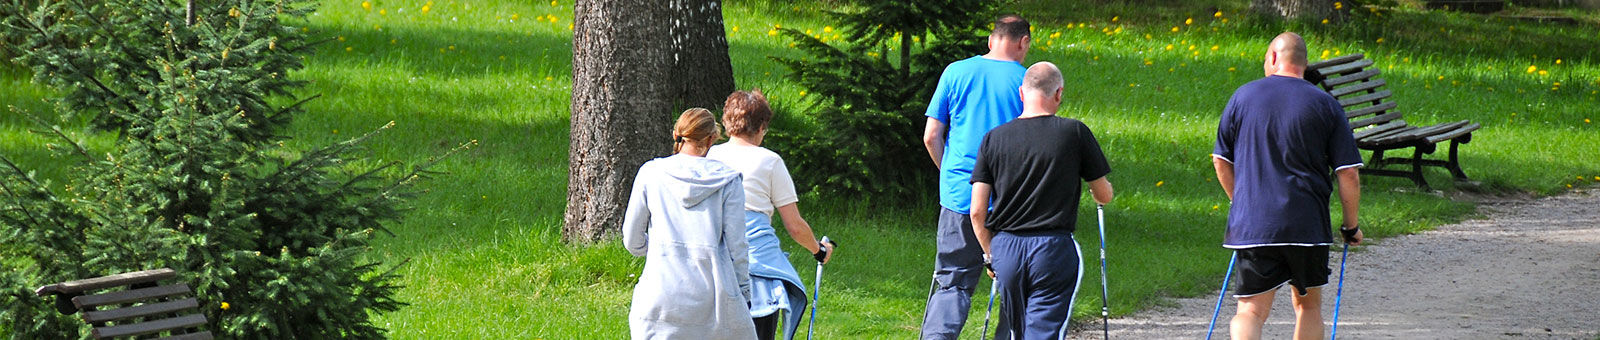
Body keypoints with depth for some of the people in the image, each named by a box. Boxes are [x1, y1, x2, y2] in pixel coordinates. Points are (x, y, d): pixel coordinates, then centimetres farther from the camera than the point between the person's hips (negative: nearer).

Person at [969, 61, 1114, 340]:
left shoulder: (994, 138, 2)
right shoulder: (1074, 133, -4)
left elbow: (977, 212, 1)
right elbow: (1105, 196, 6)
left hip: (1005, 247, 3)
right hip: (1054, 249, -3)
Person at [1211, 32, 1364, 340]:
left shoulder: (1243, 96, 4)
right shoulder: (1326, 105, 1)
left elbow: (1221, 161, 12)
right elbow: (1349, 175, -1)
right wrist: (1351, 226, 11)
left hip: (1252, 224, 0)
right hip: (1308, 223, 0)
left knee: (1251, 311, -3)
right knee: (1309, 305, 18)